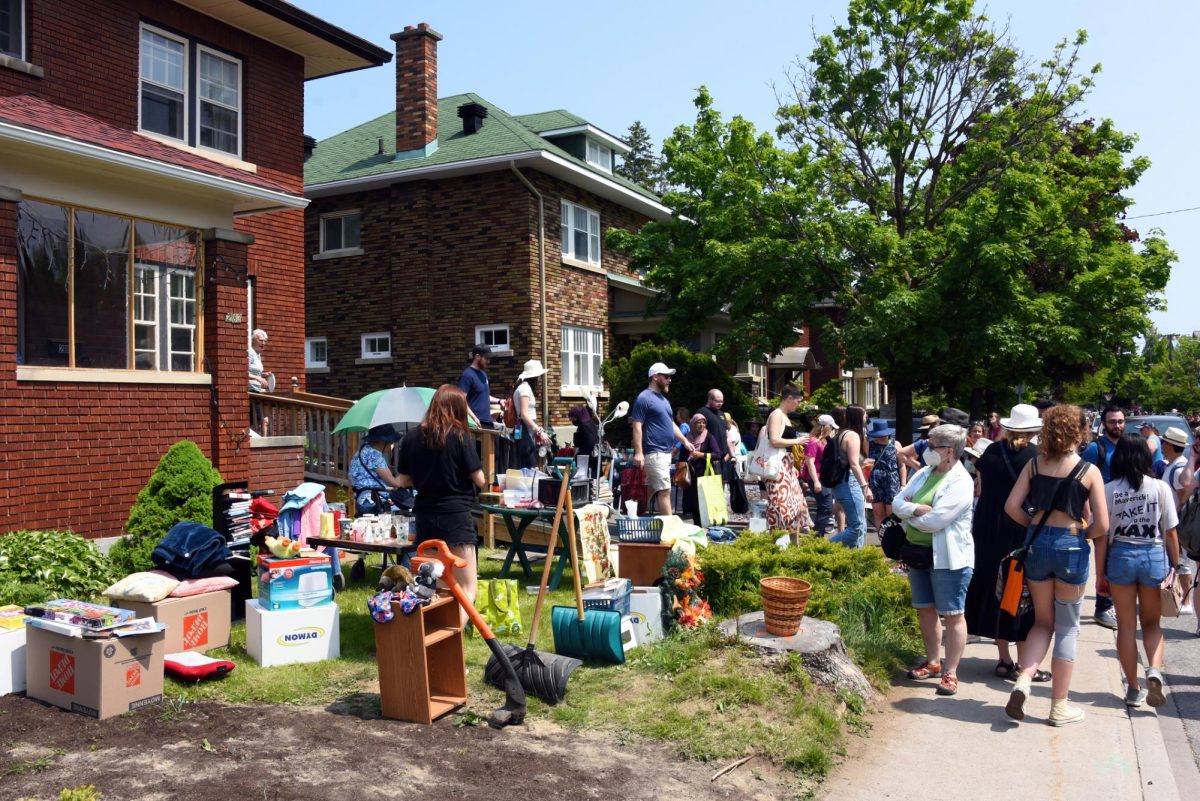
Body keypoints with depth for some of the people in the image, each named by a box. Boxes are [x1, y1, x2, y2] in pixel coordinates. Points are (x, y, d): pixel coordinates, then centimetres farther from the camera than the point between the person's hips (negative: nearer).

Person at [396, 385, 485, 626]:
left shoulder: (412, 437, 3)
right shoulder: (458, 436, -9)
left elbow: (404, 481, 9)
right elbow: (479, 480, -6)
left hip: (425, 518, 5)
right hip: (456, 517, -5)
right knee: (467, 588, 0)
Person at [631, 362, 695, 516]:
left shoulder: (663, 399, 19)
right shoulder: (644, 398, -9)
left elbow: (671, 424, 27)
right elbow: (637, 426, -15)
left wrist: (684, 441, 17)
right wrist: (638, 452, -22)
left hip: (666, 452, 9)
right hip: (654, 453, -9)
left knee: (650, 489, 14)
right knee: (665, 491, -11)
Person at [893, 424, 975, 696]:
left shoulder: (960, 482, -16)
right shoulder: (923, 473, 7)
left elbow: (934, 521, -23)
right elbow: (897, 502, 2)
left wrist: (908, 514, -7)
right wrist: (917, 509, -18)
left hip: (948, 558, -8)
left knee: (952, 615, 3)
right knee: (926, 610, 16)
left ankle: (950, 673, 10)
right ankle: (932, 663, 31)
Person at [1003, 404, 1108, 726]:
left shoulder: (1034, 464, 1)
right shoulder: (1089, 471, -7)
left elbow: (1011, 506, -4)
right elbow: (1102, 525, -8)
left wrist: (1035, 525, 11)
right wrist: (1082, 534, 11)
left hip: (1037, 544, 3)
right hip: (1071, 548, -3)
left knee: (1043, 622, 18)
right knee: (1067, 628, 10)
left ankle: (1023, 681, -3)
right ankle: (1059, 706, 17)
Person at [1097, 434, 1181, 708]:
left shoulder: (1109, 490, -6)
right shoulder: (1161, 488, -6)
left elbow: (1102, 535, -4)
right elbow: (1171, 532, -3)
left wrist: (1100, 572, 3)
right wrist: (1175, 565, 10)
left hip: (1120, 556, 0)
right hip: (1155, 556, 0)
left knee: (1126, 625, 12)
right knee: (1152, 622, 18)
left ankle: (1134, 688, 17)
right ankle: (1154, 669, -7)